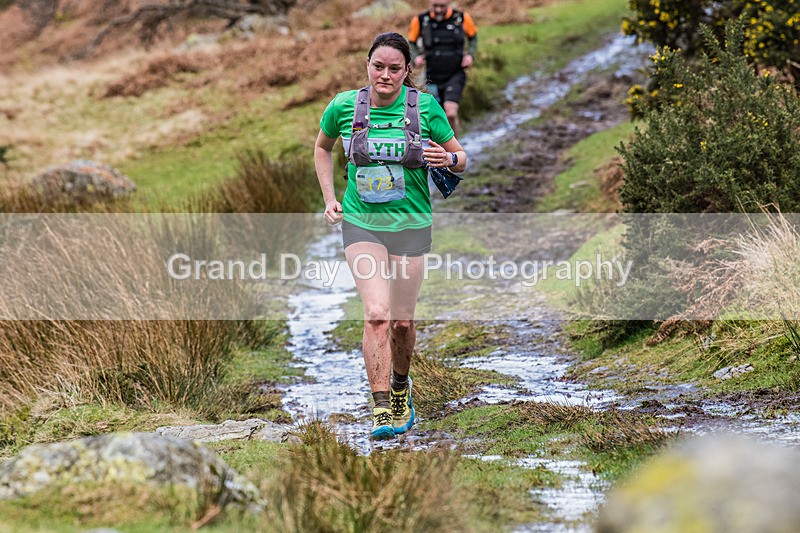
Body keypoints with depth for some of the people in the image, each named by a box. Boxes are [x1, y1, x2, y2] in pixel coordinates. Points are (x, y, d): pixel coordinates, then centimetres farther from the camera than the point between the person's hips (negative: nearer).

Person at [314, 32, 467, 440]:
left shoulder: (425, 107, -7)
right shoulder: (344, 106, -4)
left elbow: (460, 158, 3)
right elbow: (322, 148, 16)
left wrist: (448, 159, -20)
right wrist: (329, 199, 7)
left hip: (410, 223, 1)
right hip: (360, 222, -1)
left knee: (402, 321, 8)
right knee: (377, 314, -17)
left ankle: (400, 386, 37)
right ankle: (381, 409, -15)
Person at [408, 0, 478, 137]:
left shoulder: (462, 18, -7)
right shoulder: (421, 21, -7)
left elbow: (473, 37, 13)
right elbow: (411, 42, 11)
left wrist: (470, 55, -2)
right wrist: (416, 57, -8)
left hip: (455, 75, -2)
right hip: (433, 78, 2)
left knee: (451, 113, -22)